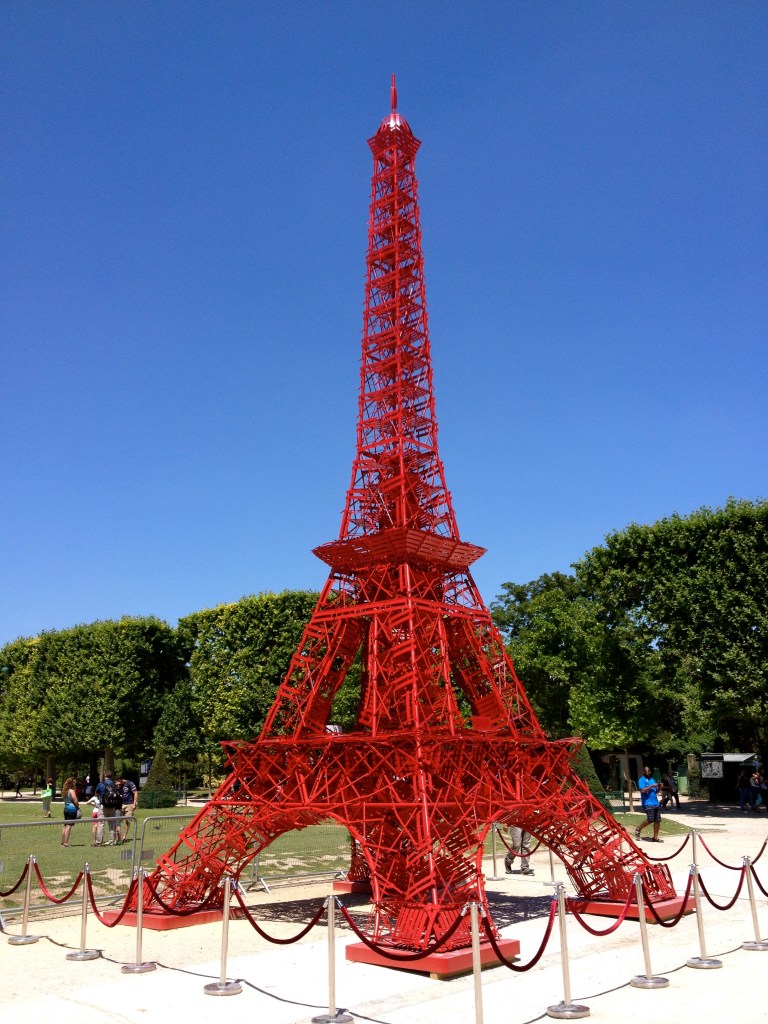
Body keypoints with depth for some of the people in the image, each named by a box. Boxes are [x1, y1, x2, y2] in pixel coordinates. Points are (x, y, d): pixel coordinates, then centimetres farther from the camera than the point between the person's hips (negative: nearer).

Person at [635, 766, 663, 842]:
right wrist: (652, 786, -16)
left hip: (656, 803, 7)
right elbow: (643, 790, -16)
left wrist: (659, 787, 4)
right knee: (650, 820, -14)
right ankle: (638, 829, 7)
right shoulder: (642, 780, -4)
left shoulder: (652, 779, 19)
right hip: (648, 803, -7)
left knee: (657, 820, 3)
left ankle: (655, 837, 12)